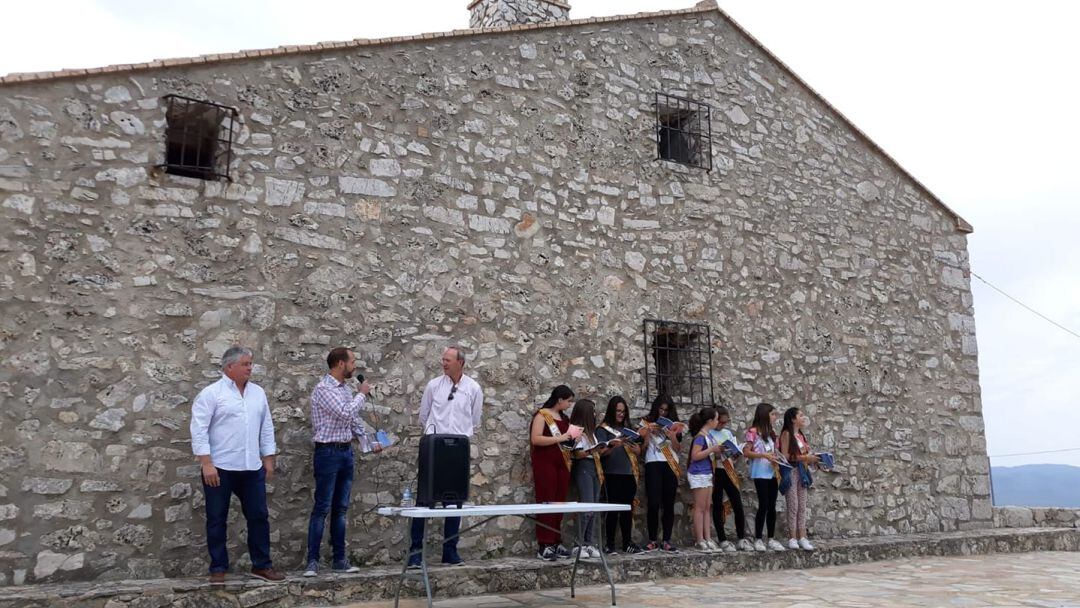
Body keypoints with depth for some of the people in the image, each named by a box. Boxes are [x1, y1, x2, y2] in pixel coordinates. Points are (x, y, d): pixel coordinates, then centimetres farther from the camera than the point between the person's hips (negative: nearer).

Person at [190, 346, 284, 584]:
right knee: (217, 519, 5)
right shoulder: (211, 393, -7)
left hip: (252, 468, 5)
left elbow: (266, 428, 15)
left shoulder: (258, 392, 10)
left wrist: (268, 459, 11)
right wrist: (207, 464, -17)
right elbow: (199, 430, -11)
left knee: (259, 516, 7)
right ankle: (218, 568, 15)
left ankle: (261, 565, 17)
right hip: (219, 468, -5)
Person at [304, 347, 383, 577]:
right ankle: (312, 561, 2)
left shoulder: (347, 389, 12)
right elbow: (345, 413, -23)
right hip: (328, 452, -8)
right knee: (322, 508, -4)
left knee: (340, 509, 10)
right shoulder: (323, 389, -13)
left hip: (346, 452, 8)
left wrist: (370, 443, 10)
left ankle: (339, 559, 16)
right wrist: (362, 394, -9)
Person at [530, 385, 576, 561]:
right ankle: (544, 545, -4)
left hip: (562, 464, 7)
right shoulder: (542, 415, -6)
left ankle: (556, 542, 9)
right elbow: (535, 439, -17)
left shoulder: (565, 418, 17)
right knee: (546, 503, -6)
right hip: (545, 464, -7)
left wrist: (573, 439, 6)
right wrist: (560, 438, -18)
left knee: (559, 504, 4)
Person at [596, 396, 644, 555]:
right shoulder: (604, 429, 2)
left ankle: (628, 542, 12)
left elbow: (638, 451, 17)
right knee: (613, 509, -6)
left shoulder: (628, 428, 17)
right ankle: (609, 544, 0)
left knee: (628, 510, 6)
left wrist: (635, 449, -6)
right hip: (612, 474, -5)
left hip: (629, 474, 5)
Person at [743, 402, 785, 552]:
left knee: (772, 507, 7)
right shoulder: (753, 431, -6)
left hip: (772, 474, 7)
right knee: (763, 506, -7)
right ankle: (758, 540, 1)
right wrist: (764, 455, -21)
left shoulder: (771, 433, 15)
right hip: (760, 474, -7)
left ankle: (771, 539, 12)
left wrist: (777, 470, 4)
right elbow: (746, 452, -12)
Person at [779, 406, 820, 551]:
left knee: (802, 507, 5)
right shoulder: (787, 434, -6)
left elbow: (803, 455, 17)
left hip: (802, 472, 7)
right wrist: (805, 457, -15)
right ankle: (793, 538, -1)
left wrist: (812, 459, -1)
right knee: (793, 506, -6)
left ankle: (802, 538, 7)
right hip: (791, 472, -7)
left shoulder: (801, 435, 16)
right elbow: (785, 456, -14)